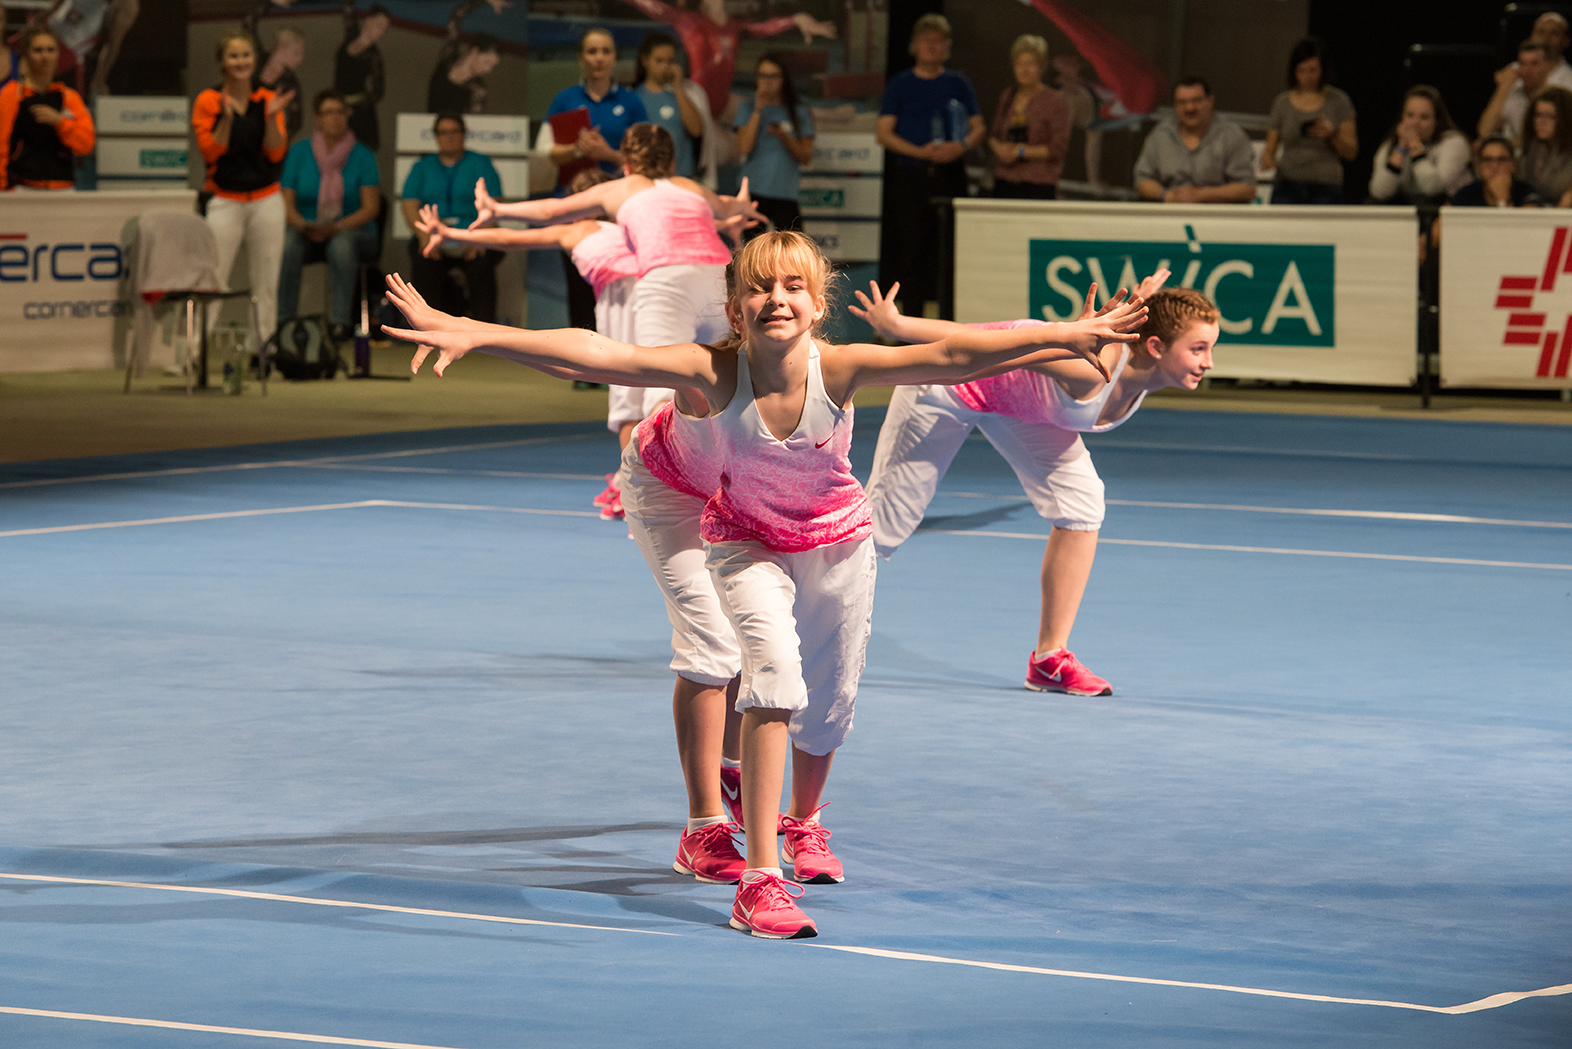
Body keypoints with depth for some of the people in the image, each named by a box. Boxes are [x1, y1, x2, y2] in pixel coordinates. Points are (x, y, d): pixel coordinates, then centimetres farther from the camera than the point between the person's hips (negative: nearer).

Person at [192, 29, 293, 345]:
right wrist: (227, 118, -21)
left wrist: (271, 118, -16)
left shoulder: (267, 100, 6)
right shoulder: (208, 101, -2)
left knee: (266, 284, 6)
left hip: (266, 200, 3)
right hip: (226, 201, -3)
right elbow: (211, 151, -9)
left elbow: (275, 152, -1)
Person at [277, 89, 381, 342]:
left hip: (353, 232, -1)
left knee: (341, 244, -38)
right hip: (307, 233, 1)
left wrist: (337, 227, -23)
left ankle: (340, 320, -39)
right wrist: (305, 226, -20)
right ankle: (283, 319, -33)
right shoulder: (299, 152, 6)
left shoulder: (362, 155, 1)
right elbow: (287, 204, 2)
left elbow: (371, 207, -6)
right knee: (288, 243, -34)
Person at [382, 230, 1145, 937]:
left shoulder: (839, 369, -28)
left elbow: (952, 357, -37)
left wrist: (1067, 336, -45)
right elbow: (589, 354, -39)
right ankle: (760, 878, -26)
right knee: (774, 666, -26)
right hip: (747, 541, -2)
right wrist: (472, 335, -47)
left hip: (836, 540, 2)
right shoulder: (714, 373, -30)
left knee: (831, 702, 15)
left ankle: (803, 822, 50)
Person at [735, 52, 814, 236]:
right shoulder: (748, 109, 9)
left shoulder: (799, 113, 9)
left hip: (786, 194, 0)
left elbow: (806, 157, 5)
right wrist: (758, 110, -6)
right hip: (753, 192, 0)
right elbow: (744, 147, -6)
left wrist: (783, 136, -11)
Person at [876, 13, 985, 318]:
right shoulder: (900, 85, 6)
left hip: (950, 175, 1)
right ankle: (912, 319, 3)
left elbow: (979, 128, 9)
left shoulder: (958, 84, 10)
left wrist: (961, 146, -14)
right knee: (913, 248, -1)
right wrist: (919, 151, -14)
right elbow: (884, 133, 1)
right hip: (911, 176, -1)